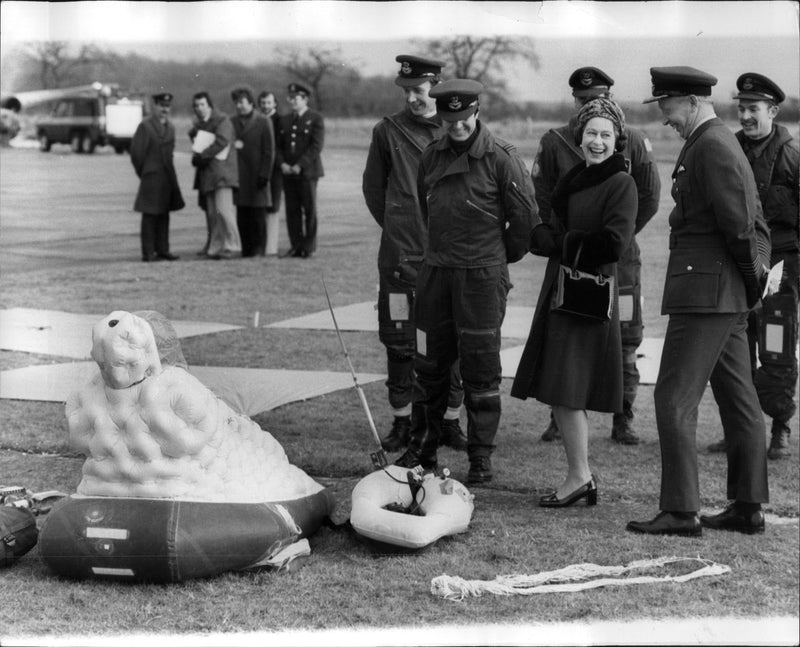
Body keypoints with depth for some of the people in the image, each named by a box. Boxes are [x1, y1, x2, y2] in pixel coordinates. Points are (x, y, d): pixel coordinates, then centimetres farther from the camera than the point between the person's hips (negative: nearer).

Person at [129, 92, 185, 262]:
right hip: (151, 178, -7)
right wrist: (143, 173, -1)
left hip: (167, 177, 7)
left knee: (164, 215, 10)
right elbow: (136, 153, -8)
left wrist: (169, 170, 12)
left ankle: (162, 250, 15)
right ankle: (148, 253, -2)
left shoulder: (170, 127, 12)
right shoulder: (145, 126, -9)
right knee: (149, 216, -4)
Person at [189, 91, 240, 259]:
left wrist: (202, 156, -14)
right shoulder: (198, 125, 20)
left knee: (223, 209, -14)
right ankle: (215, 247, 7)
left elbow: (222, 141, -16)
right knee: (211, 212, 4)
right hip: (206, 173, 8)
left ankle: (231, 246, -9)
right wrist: (197, 157, 1)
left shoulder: (222, 120, -5)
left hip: (221, 168, -7)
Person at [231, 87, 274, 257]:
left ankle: (259, 249, 3)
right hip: (239, 177, 4)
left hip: (257, 176, -4)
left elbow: (269, 151, -4)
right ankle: (246, 250, 8)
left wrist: (264, 175, -10)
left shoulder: (263, 122, 0)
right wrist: (232, 146, -8)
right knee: (242, 216, 3)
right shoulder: (232, 122, 12)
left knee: (258, 216, -1)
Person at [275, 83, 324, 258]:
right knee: (292, 209, 3)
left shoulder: (316, 119, -1)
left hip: (307, 171, -5)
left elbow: (316, 146, -9)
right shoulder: (285, 120, 16)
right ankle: (296, 245, 8)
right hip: (288, 172, 5)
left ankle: (308, 246, 3)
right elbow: (278, 145, 15)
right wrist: (282, 163, -4)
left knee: (309, 209, -1)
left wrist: (299, 165, -15)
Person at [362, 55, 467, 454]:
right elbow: (372, 186, 15)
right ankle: (402, 422, 13)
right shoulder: (388, 131, 4)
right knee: (399, 340, 3)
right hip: (401, 256, 0)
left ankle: (449, 421, 12)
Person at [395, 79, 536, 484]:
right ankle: (422, 449, 21)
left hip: (482, 275, -5)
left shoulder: (500, 158, -9)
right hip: (436, 271, 5)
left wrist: (504, 255, 7)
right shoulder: (431, 157, 7)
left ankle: (481, 457, 8)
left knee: (480, 367, -1)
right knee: (429, 363, 10)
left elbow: (524, 214, -3)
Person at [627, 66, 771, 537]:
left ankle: (681, 511, -7)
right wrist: (756, 272, 12)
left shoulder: (711, 147, -15)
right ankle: (748, 507, 18)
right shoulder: (719, 141, 17)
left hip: (706, 288, -11)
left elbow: (738, 220, -20)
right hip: (728, 297, 11)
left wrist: (752, 276, -9)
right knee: (739, 398, 12)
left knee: (675, 398, -8)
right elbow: (746, 218, 18)